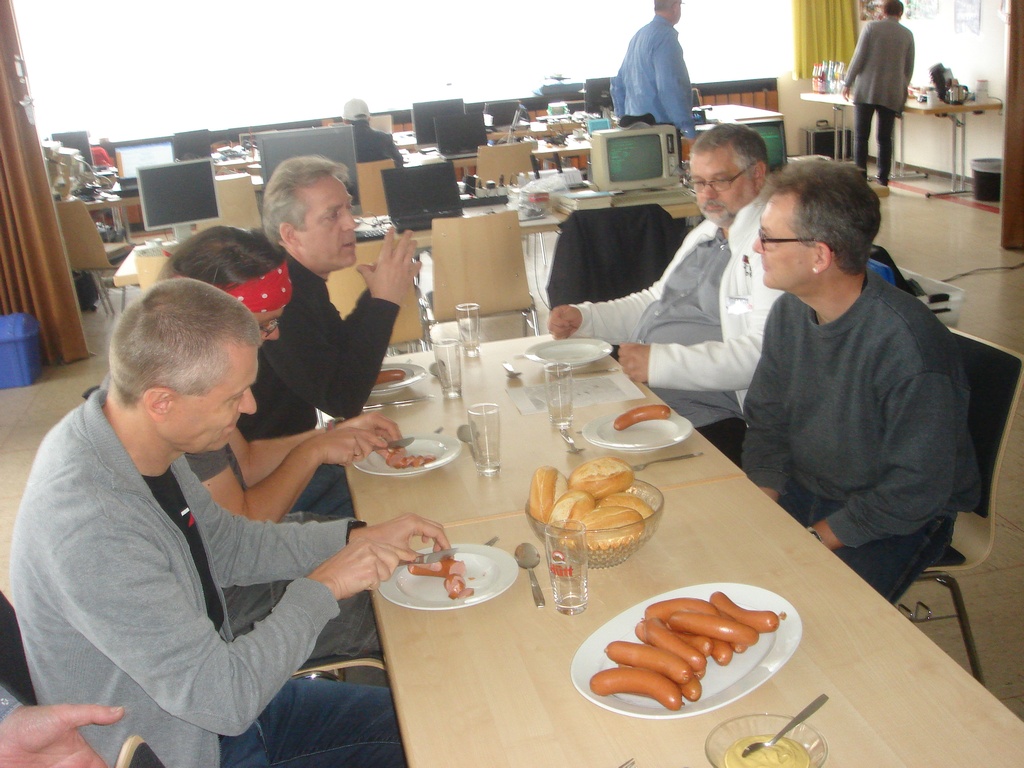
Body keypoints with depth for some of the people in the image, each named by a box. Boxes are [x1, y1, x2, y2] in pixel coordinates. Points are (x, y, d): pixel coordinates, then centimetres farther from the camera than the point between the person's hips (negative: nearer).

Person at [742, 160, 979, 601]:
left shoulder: (908, 348, -27)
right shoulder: (789, 312, -4)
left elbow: (917, 489, -22)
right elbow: (765, 421, 6)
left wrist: (818, 538, -19)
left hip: (897, 518, -6)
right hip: (804, 490, 6)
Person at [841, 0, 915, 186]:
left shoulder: (871, 27, 0)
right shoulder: (907, 34, 9)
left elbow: (859, 57, -5)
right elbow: (909, 68, 14)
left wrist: (848, 83, 2)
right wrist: (902, 89, 28)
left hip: (865, 90, -3)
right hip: (892, 94, 3)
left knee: (861, 136, 0)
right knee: (885, 138, 8)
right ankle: (883, 179, 7)